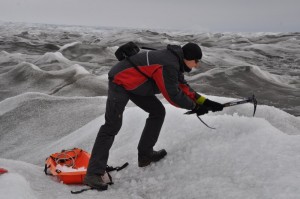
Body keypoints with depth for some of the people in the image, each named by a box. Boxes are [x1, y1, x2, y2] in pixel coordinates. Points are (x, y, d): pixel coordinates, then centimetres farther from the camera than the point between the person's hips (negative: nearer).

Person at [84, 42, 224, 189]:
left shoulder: (175, 61, 4)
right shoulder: (169, 65, -27)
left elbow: (183, 87, 11)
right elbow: (173, 95, -22)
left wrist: (204, 102, 4)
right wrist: (194, 106, -9)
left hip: (134, 82, 10)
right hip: (120, 81, -10)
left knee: (158, 112, 7)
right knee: (112, 126, -15)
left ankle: (145, 155, 14)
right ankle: (94, 173, -14)